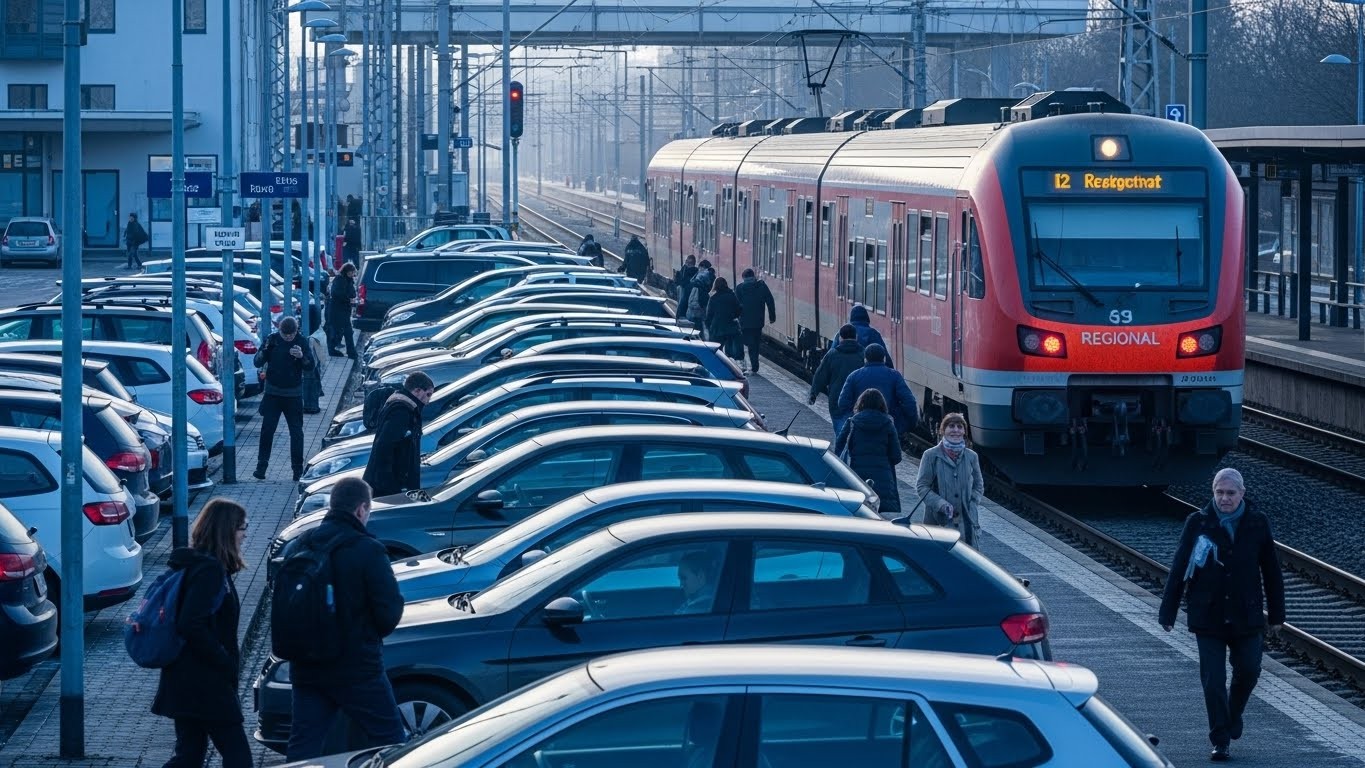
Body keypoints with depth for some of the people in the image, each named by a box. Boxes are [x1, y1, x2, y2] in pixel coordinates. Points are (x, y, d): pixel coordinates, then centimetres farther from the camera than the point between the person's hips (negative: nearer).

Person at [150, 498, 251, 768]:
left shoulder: (194, 564, 14)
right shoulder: (211, 571, -17)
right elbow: (192, 625, -25)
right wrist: (227, 662, -17)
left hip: (184, 683, 10)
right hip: (207, 685, -10)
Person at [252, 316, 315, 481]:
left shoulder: (302, 342, -5)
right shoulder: (272, 339, -4)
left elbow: (311, 366, -9)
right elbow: (257, 362, -4)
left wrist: (302, 356, -29)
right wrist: (265, 351, -24)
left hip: (293, 394, 0)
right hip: (272, 393, 0)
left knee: (296, 432, 3)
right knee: (267, 430, -3)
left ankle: (298, 468, 10)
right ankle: (261, 466, 2)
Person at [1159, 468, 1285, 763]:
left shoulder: (1257, 523, -1)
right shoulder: (1198, 523, -5)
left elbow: (1271, 571, 6)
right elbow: (1178, 569, -2)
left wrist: (1276, 614, 7)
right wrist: (1167, 612, -3)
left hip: (1247, 616, 1)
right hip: (1208, 617, -1)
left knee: (1248, 672, 7)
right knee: (1213, 681, -2)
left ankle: (1233, 716, 36)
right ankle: (1220, 741, 7)